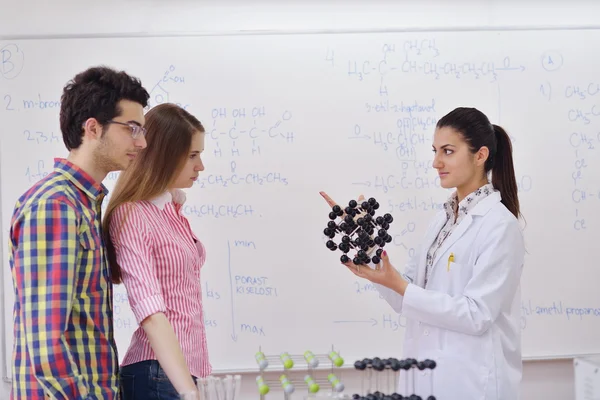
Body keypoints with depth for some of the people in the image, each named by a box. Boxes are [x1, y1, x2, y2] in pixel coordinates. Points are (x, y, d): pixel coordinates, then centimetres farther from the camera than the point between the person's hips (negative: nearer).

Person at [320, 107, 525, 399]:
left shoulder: (499, 225, -15)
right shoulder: (444, 218, 9)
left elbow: (477, 315, -20)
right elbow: (407, 298, 5)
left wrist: (397, 285, -23)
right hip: (428, 376, 7)